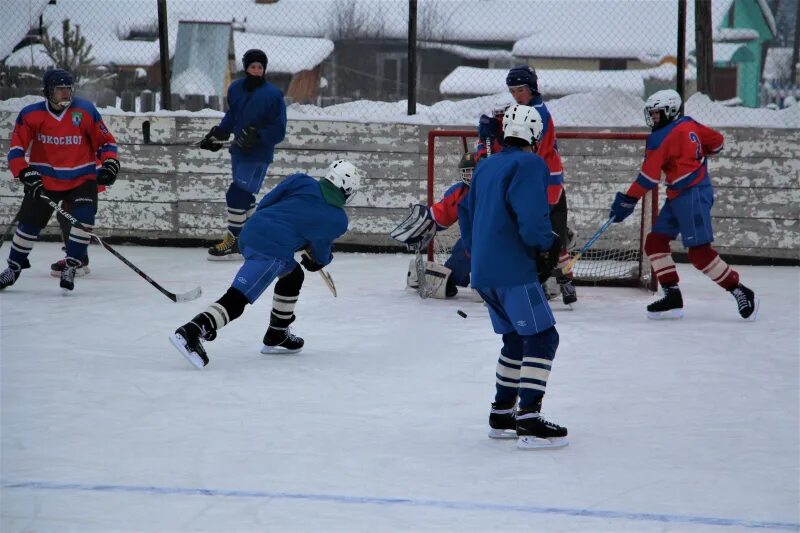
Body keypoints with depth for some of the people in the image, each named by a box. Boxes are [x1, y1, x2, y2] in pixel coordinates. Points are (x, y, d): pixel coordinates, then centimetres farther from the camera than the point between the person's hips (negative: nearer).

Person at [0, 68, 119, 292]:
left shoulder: (85, 111, -9)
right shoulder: (31, 114, -8)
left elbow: (105, 141, 0)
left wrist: (110, 163, -16)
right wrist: (25, 173, -18)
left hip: (82, 179, -1)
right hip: (44, 180, 1)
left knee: (84, 217, -21)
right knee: (29, 222, 4)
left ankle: (71, 265, -7)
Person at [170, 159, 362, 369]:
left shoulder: (302, 182, 12)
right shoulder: (338, 220, 4)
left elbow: (264, 203, 13)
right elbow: (320, 252, 18)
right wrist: (318, 260, 41)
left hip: (251, 232, 8)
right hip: (271, 251, -8)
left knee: (293, 275, 29)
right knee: (237, 299, -14)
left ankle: (276, 336, 35)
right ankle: (191, 332, -33)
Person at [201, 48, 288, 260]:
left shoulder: (273, 95, -15)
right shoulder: (235, 89, 5)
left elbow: (278, 131, -14)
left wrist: (257, 136, -26)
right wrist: (217, 133, 14)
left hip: (259, 155, -7)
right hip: (238, 150, 7)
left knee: (237, 195, -12)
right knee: (245, 196, 14)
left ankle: (233, 240, -2)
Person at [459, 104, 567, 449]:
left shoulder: (485, 167, 18)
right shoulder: (530, 164, -8)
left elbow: (466, 212, 26)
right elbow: (532, 217, -21)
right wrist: (548, 246, -5)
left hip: (485, 272, 9)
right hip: (513, 269, -9)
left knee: (517, 339, 19)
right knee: (541, 337, -8)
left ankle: (501, 414, 23)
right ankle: (529, 421, -16)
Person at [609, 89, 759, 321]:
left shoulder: (660, 138, -15)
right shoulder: (689, 125, 8)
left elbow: (648, 177, -17)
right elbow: (716, 141, 19)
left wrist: (627, 201, -13)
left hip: (692, 195, -10)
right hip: (678, 197, 10)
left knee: (700, 252, -12)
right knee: (655, 242, 7)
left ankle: (741, 293, -5)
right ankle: (672, 297, 6)